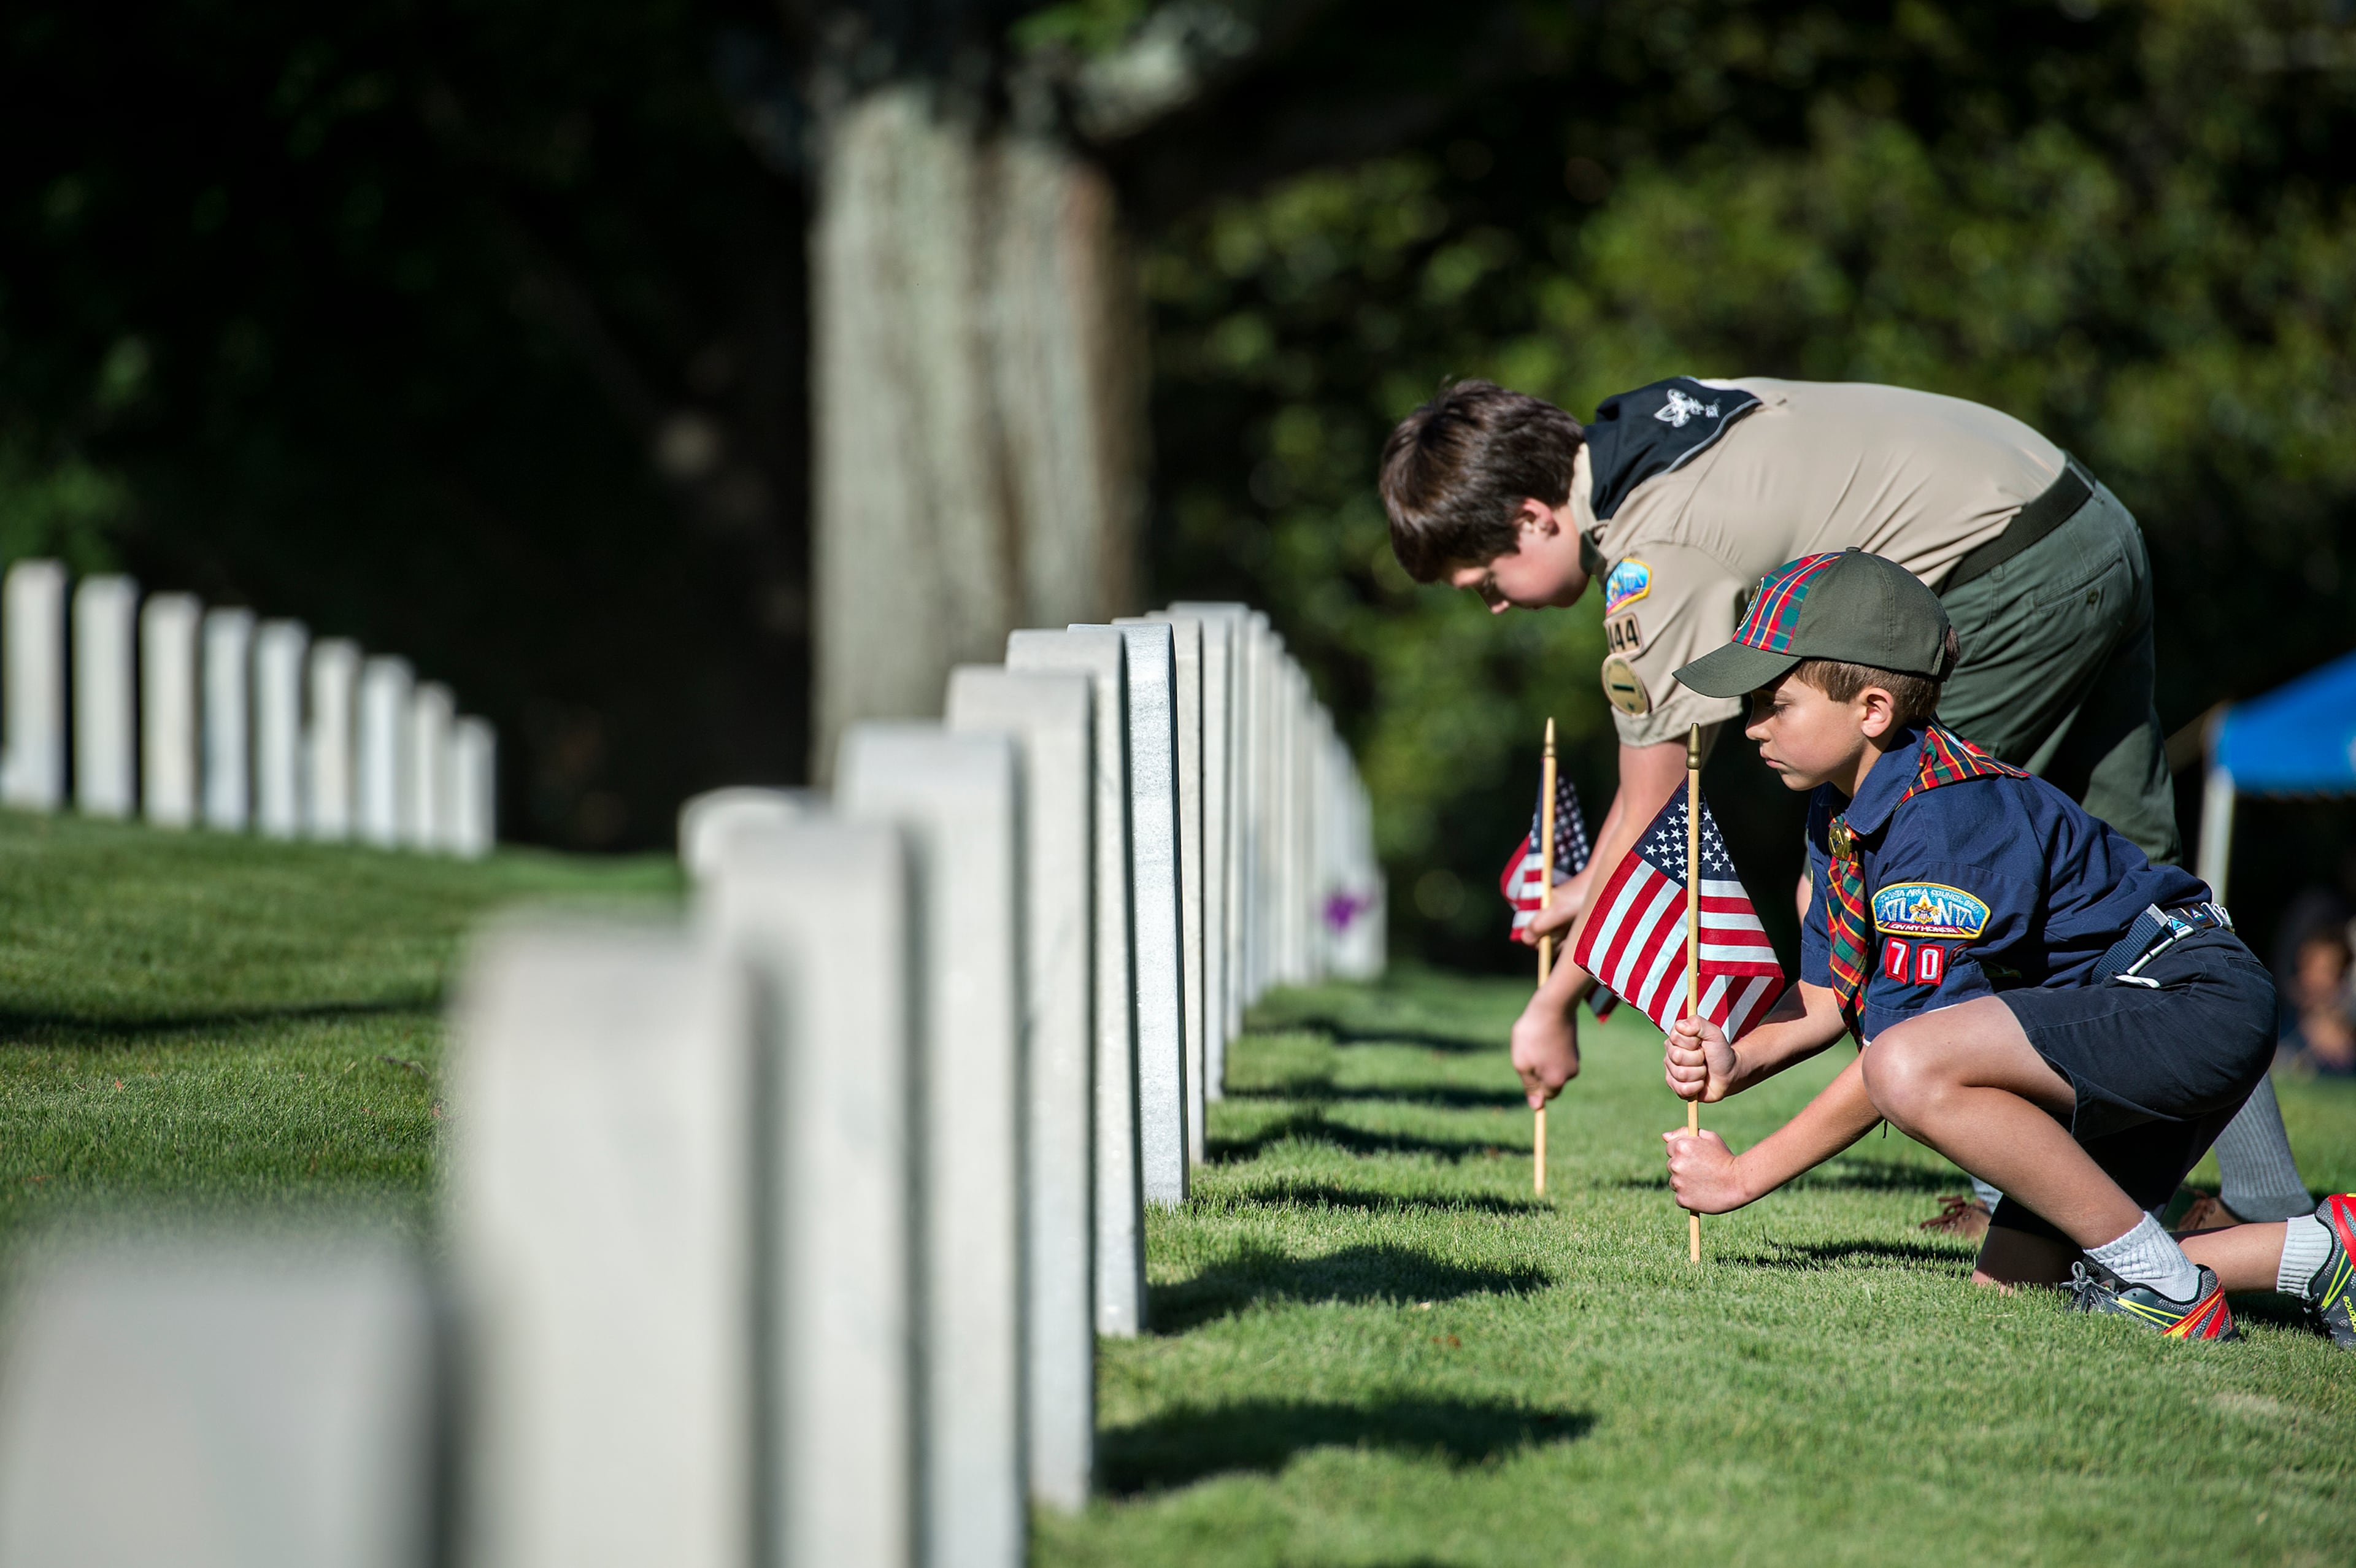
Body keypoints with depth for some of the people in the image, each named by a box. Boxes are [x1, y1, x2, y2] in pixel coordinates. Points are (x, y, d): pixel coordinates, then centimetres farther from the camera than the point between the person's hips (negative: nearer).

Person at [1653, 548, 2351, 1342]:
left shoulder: (1945, 817, -24)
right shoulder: (1843, 808, 6)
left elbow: (1895, 1056, -24)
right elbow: (1830, 993, 14)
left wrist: (1744, 1174, -17)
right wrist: (1737, 1061, -7)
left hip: (2196, 1001, -11)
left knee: (1914, 1070, -32)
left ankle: (2164, 1289, -19)